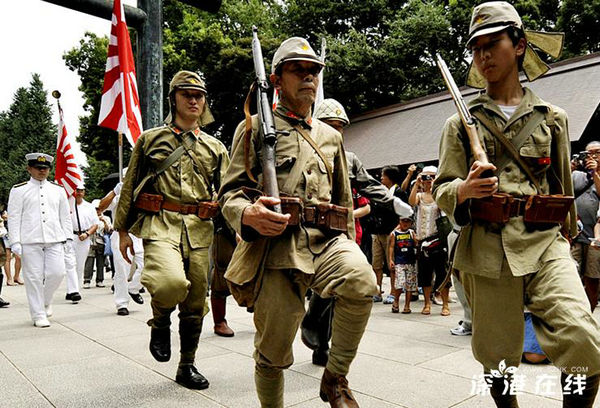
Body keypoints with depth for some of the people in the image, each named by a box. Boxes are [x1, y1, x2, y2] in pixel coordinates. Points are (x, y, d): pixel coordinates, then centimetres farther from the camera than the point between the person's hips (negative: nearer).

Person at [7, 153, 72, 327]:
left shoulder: (58, 190, 14)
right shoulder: (18, 190, 7)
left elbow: (65, 216, 16)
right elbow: (14, 217, 2)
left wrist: (68, 237, 8)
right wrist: (15, 242, -5)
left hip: (55, 240, 2)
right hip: (30, 241, -2)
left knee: (57, 273, -5)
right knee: (34, 278, 0)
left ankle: (46, 301, 24)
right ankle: (39, 315, 11)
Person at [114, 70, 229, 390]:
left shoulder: (215, 148, 14)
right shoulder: (149, 139, 10)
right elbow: (129, 186, 11)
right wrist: (123, 230, 8)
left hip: (200, 229, 3)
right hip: (160, 223, -3)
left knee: (195, 303, 7)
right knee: (172, 283, -30)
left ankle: (187, 366, 25)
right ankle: (160, 322, 5)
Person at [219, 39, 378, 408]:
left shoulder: (331, 136, 20)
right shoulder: (255, 127, 8)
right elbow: (230, 192, 0)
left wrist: (348, 250, 19)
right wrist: (248, 215, -22)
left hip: (327, 239, 3)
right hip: (275, 245, -2)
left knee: (362, 283, -29)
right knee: (272, 356, 4)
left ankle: (335, 378, -7)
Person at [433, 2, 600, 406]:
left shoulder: (553, 117, 12)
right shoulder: (461, 124, 8)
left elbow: (564, 184, 21)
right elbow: (441, 191, 4)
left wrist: (566, 235, 25)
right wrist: (464, 190, -18)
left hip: (545, 243, 1)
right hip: (486, 248, 0)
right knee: (498, 357, 8)